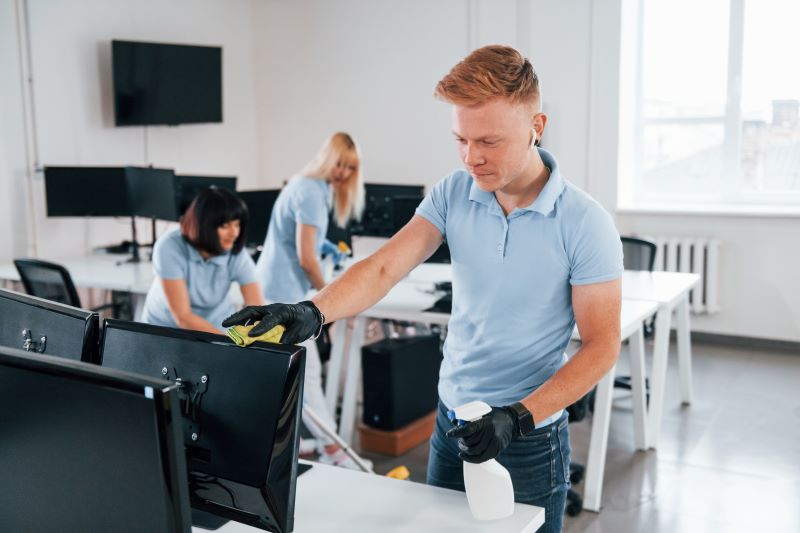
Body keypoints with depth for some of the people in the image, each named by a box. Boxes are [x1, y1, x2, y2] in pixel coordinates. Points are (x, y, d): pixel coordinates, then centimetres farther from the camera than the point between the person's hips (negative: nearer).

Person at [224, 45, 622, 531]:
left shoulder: (585, 223, -16)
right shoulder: (453, 194, -5)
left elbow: (602, 345, -13)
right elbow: (386, 267, -14)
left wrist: (518, 418, -21)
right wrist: (314, 312, -32)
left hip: (530, 439, -4)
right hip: (452, 423, 4)